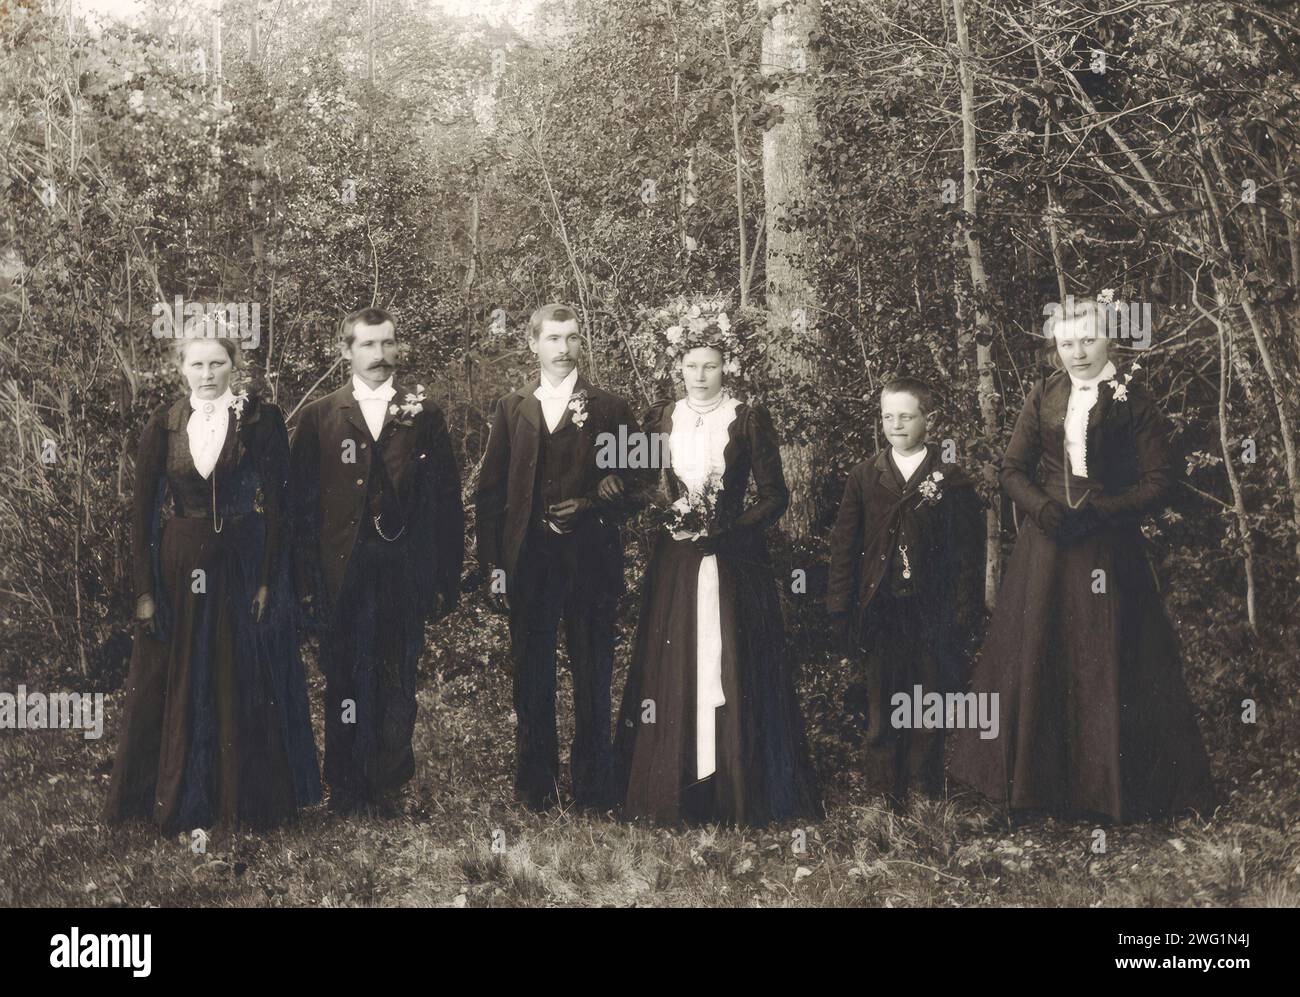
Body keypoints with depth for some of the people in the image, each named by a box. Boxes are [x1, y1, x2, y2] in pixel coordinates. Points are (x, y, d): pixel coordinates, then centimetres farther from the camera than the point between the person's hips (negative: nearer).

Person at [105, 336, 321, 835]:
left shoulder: (262, 419, -4)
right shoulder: (164, 424, 1)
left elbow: (278, 504, -5)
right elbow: (143, 508, 1)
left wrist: (268, 580, -11)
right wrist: (145, 589, -4)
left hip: (244, 564, -2)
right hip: (177, 566, 2)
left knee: (244, 687, 6)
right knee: (174, 686, 8)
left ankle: (246, 799, 20)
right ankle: (176, 799, 21)